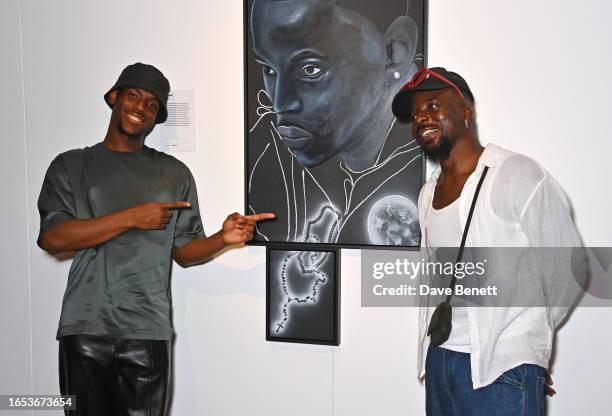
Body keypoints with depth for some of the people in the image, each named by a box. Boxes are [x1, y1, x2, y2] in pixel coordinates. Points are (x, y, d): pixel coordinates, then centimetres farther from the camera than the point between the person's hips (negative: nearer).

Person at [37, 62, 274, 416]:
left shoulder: (175, 174, 8)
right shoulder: (71, 166, 7)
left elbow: (184, 251, 8)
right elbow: (51, 238, -7)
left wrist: (224, 239, -12)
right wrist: (132, 218, -12)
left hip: (148, 331, 0)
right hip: (84, 328, 0)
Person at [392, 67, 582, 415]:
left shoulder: (519, 175, -12)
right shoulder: (429, 192, 8)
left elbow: (565, 270, -6)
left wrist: (529, 336, 7)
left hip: (502, 369, -6)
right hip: (438, 360, 6)